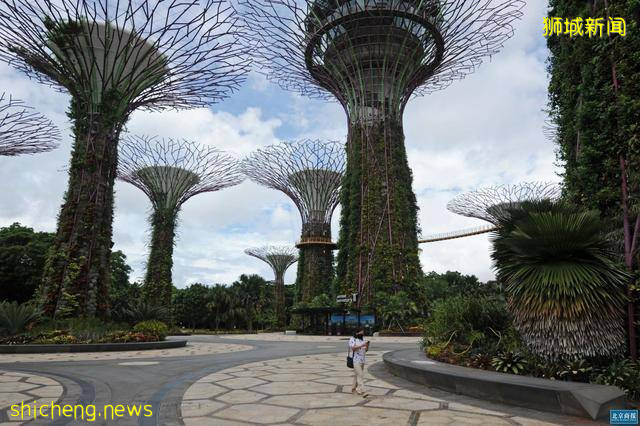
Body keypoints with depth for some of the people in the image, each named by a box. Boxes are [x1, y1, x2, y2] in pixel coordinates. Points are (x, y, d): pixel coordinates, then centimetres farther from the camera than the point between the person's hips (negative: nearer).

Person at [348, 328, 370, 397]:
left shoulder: (362, 339, 12)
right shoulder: (352, 339, -8)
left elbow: (366, 350, 11)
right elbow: (353, 348, -22)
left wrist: (367, 345, -10)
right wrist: (362, 345, -29)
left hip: (362, 360, 7)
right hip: (356, 360, -7)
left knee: (356, 375, 14)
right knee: (360, 375, -13)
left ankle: (354, 389, 26)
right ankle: (362, 392, -16)